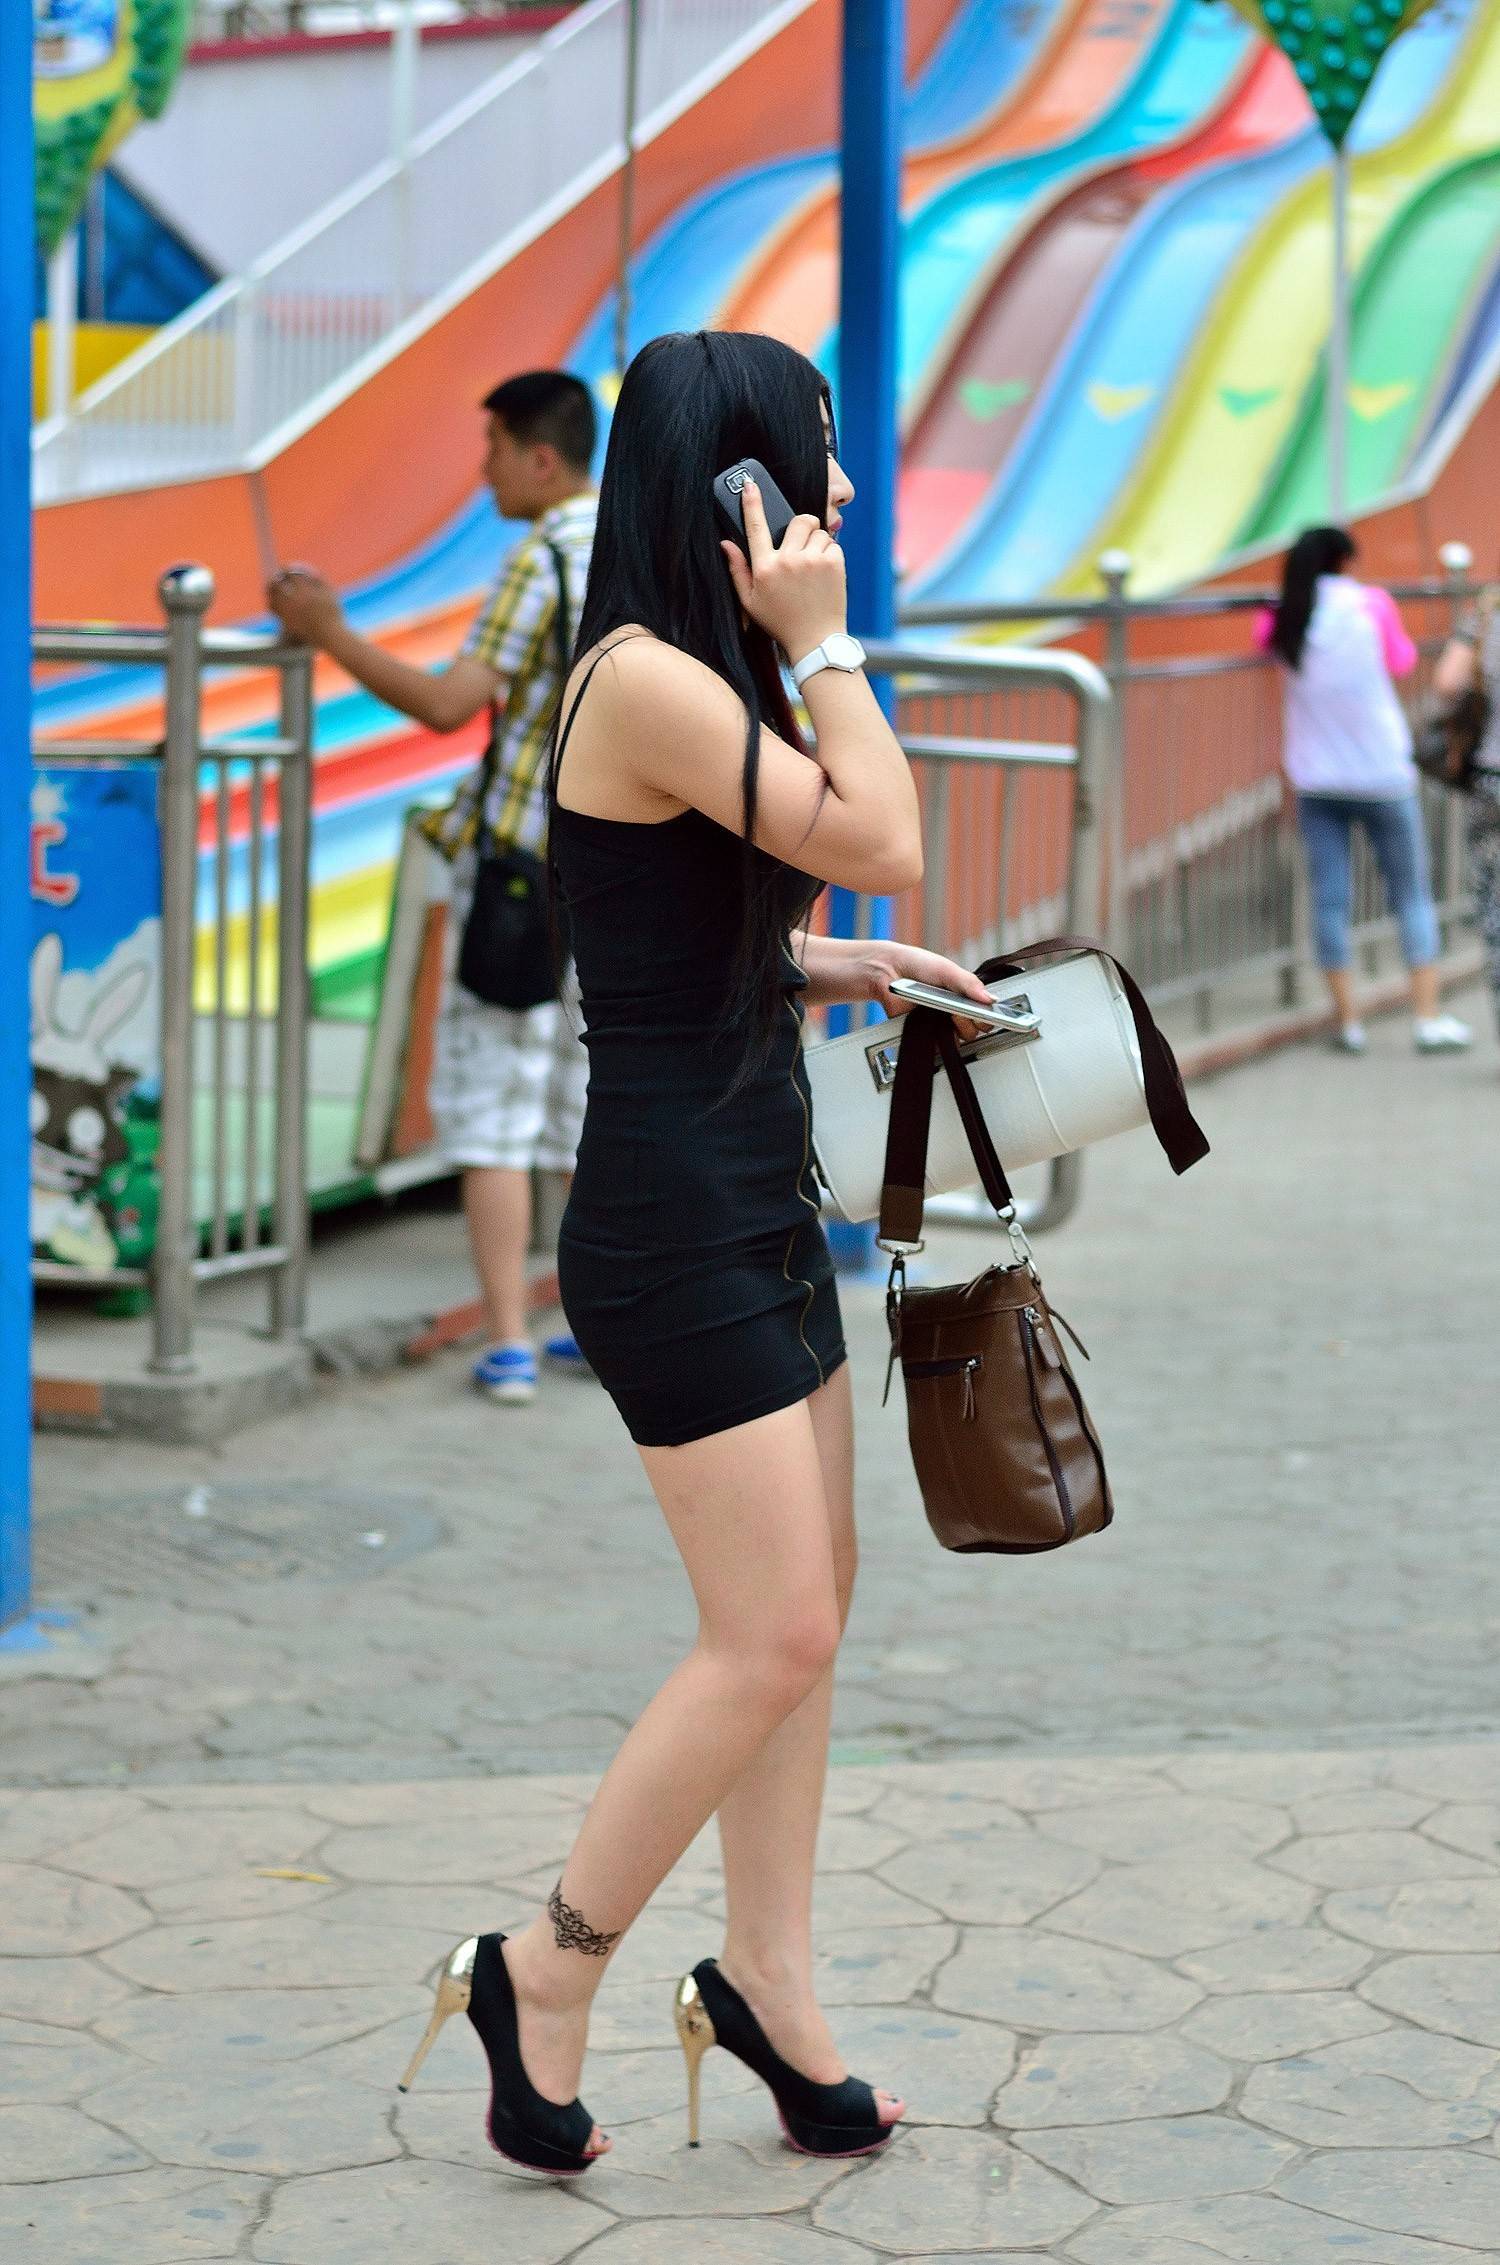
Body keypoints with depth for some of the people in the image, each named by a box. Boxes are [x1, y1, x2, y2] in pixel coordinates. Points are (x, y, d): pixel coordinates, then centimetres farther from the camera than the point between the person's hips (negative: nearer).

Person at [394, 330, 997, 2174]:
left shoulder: (695, 682, 14)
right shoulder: (647, 680, -18)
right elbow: (884, 844, -19)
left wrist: (843, 970, 9)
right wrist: (821, 643, -13)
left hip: (755, 1211, 10)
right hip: (675, 1231, -10)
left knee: (810, 1606, 13)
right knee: (771, 1639, -7)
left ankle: (765, 1981, 23)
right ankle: (545, 1972, 7)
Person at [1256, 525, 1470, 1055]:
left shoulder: (1285, 621, -1)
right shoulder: (1371, 605, -7)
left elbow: (1263, 636, 20)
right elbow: (1403, 662, 7)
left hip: (1316, 782, 2)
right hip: (1382, 775, -2)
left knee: (1331, 901, 3)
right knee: (1411, 896, 6)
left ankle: (1347, 1021, 3)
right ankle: (1428, 1017, 2)